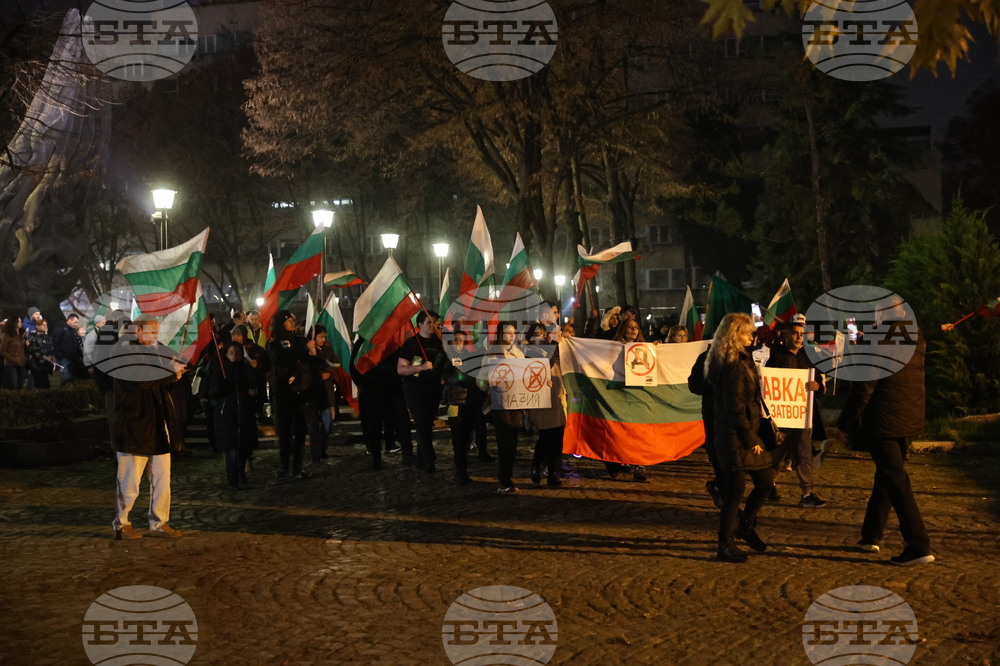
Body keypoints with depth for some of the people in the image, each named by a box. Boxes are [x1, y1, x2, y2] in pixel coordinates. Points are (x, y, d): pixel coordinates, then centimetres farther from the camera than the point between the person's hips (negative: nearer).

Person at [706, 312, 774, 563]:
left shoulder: (741, 361, 13)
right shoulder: (733, 366, -19)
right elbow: (735, 409, -21)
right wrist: (750, 440, -16)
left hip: (747, 434, 10)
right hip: (735, 437, -10)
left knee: (766, 481, 15)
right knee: (735, 490, -1)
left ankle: (745, 526, 31)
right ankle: (726, 544, 10)